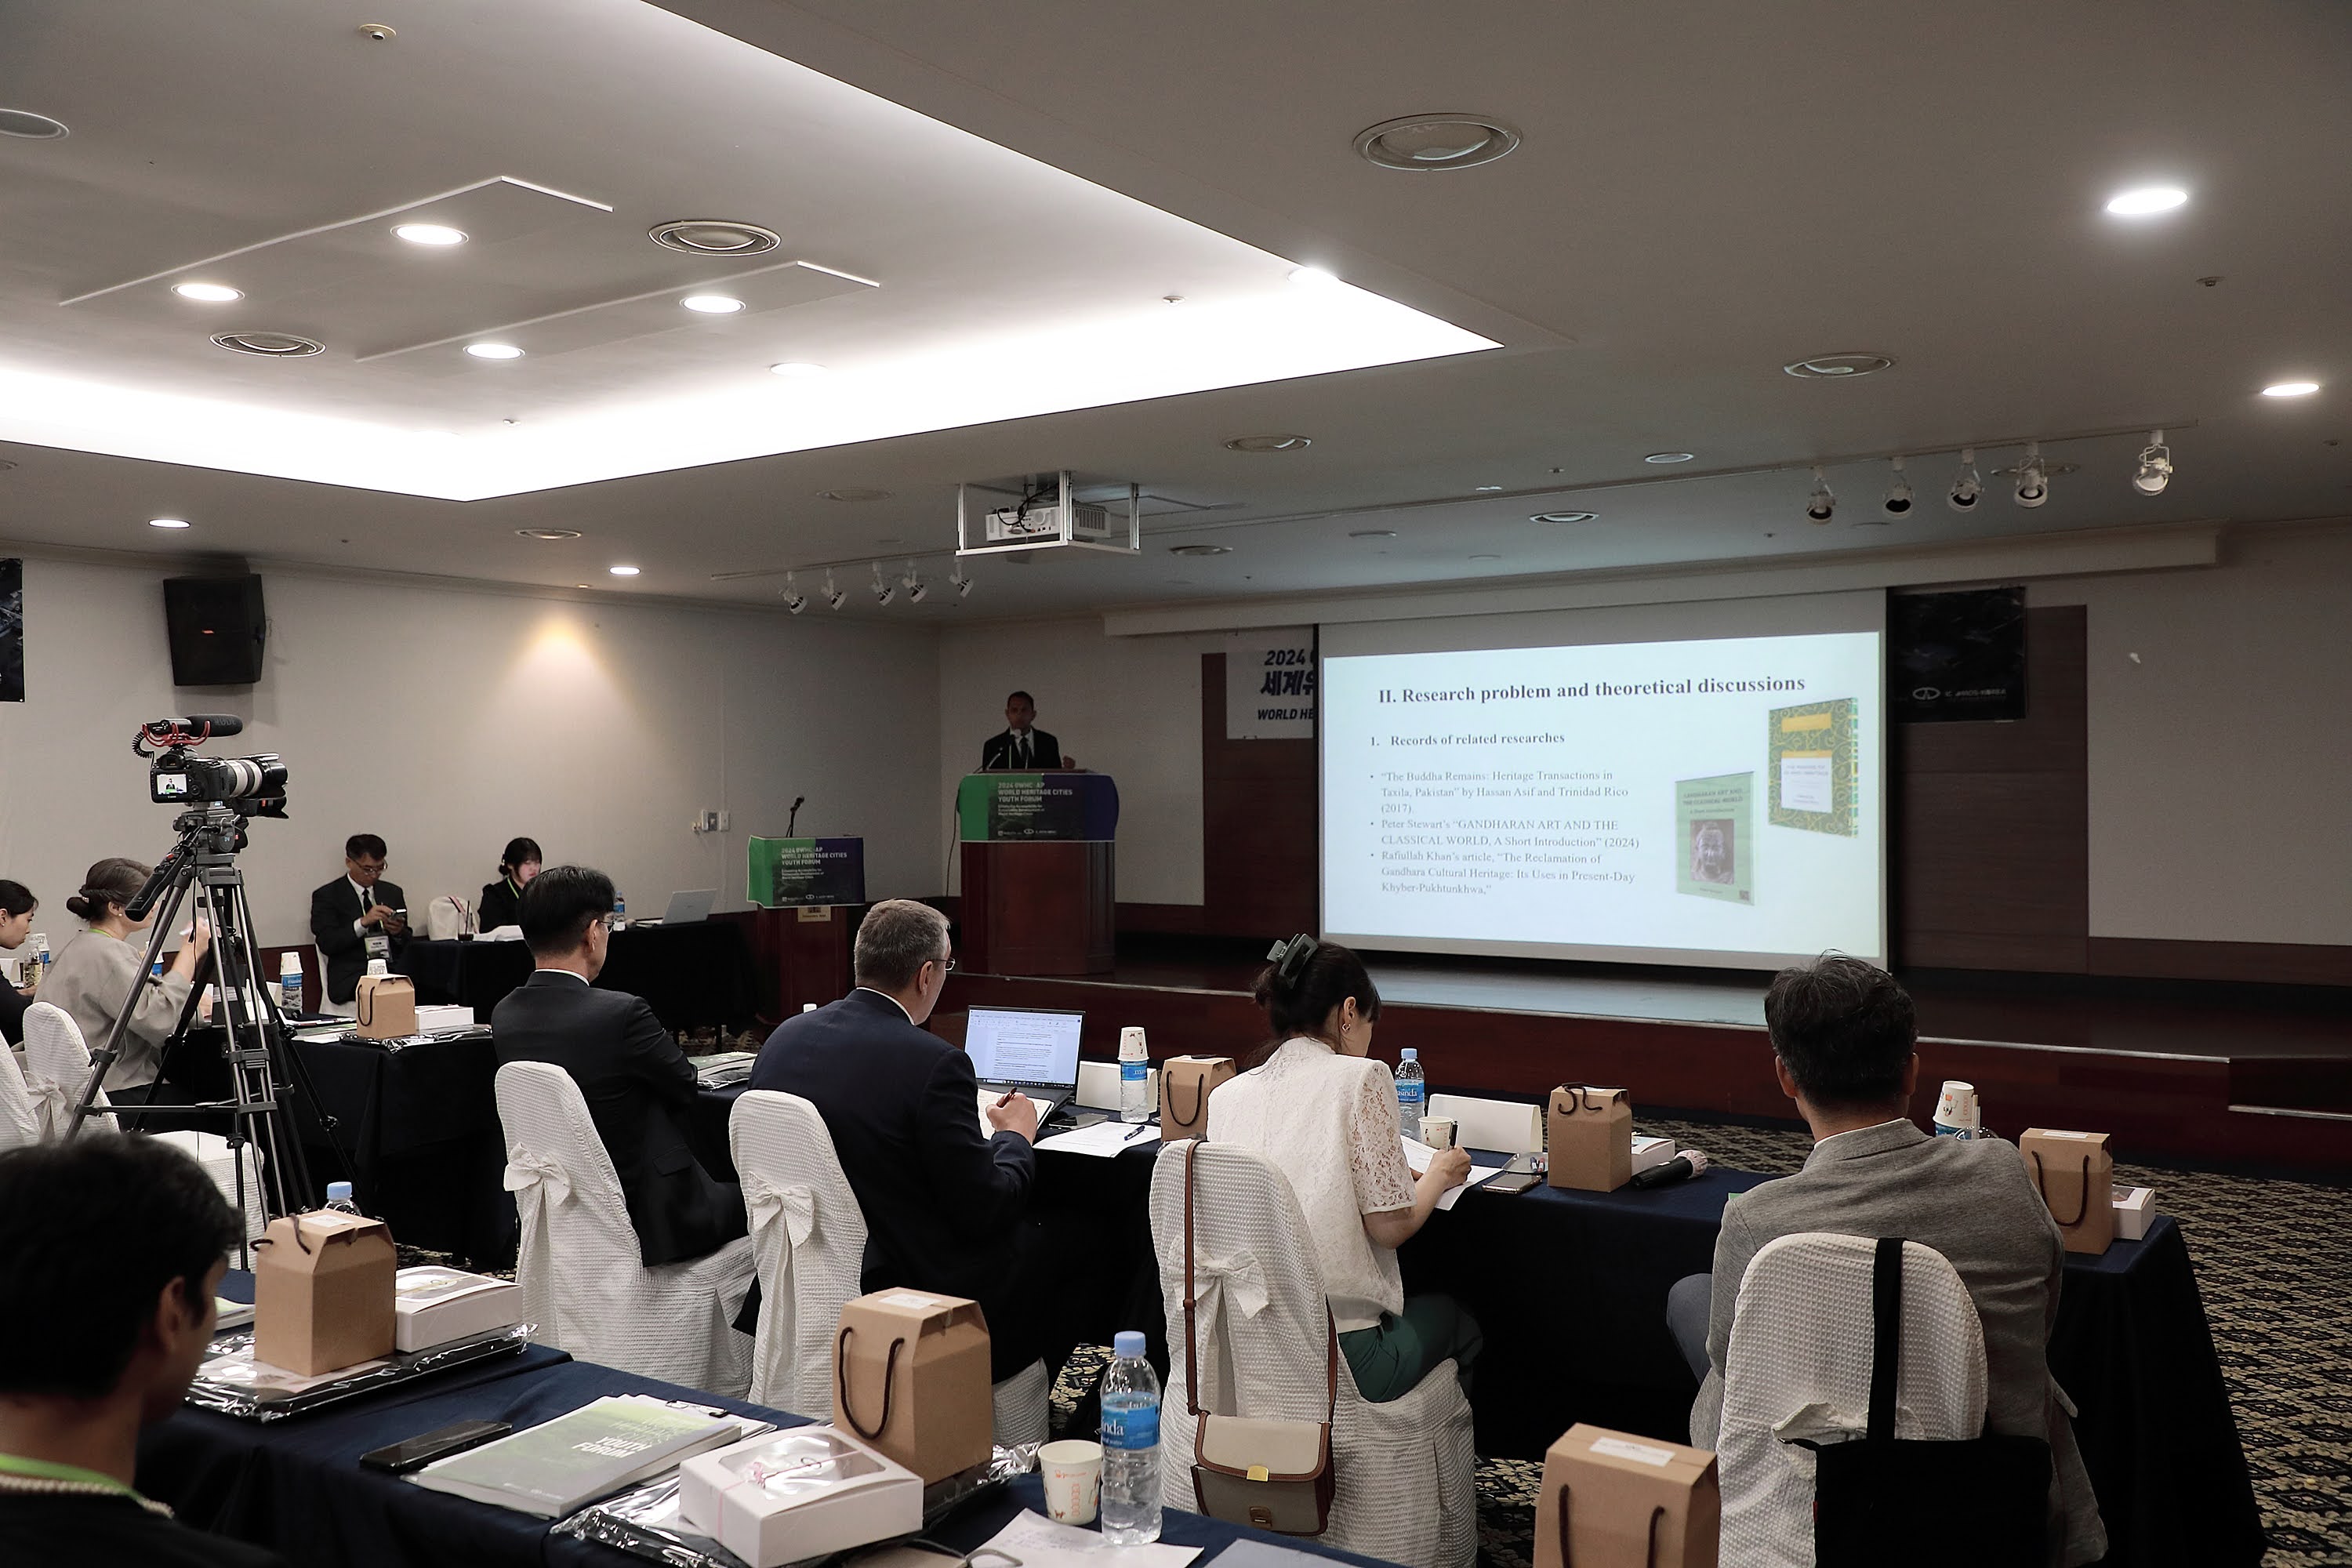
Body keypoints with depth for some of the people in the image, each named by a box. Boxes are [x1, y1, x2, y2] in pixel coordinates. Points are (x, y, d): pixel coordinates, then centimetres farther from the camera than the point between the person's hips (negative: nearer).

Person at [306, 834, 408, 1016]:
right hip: (351, 979, -4)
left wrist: (399, 932, -4)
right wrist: (363, 922, -20)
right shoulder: (327, 896, 5)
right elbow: (326, 943, -8)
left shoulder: (393, 892, 19)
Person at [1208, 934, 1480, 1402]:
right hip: (1340, 1354, -6)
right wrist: (1439, 1175, 9)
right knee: (1456, 1321, 27)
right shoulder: (1361, 1077, -10)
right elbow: (1390, 1226, -11)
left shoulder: (1226, 1094, 6)